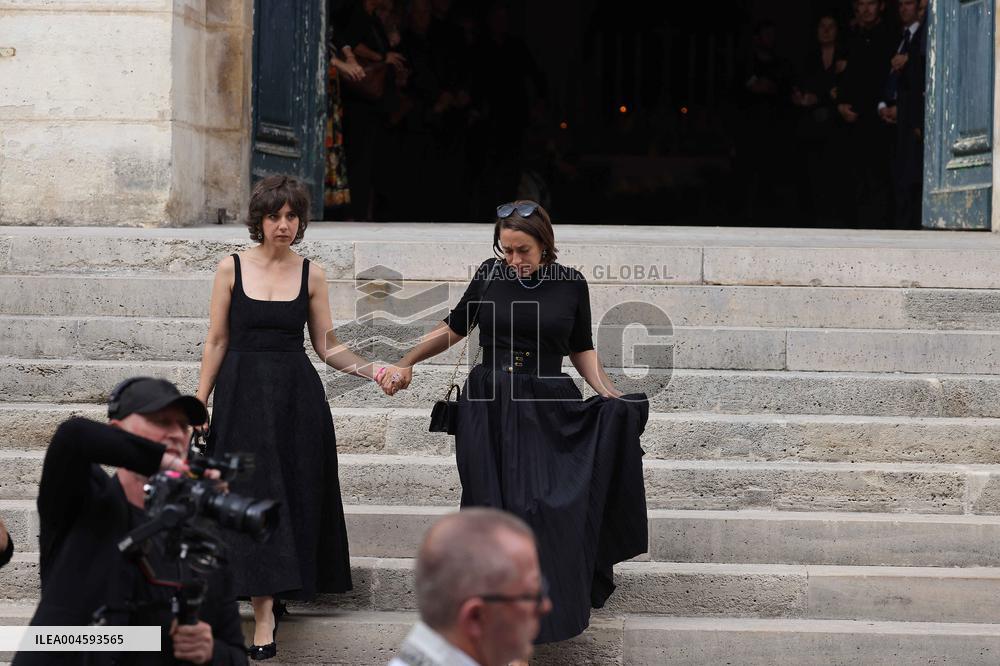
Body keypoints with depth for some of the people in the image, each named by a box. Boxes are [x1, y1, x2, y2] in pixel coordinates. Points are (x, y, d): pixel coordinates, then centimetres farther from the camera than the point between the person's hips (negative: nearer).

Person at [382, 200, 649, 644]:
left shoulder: (571, 284, 0)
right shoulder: (489, 275, 1)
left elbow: (581, 350, 9)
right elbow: (453, 329, 11)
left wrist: (609, 394, -4)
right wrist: (405, 363, 4)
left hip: (548, 411, -1)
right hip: (489, 408, 1)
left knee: (549, 506, -10)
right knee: (496, 508, 1)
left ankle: (556, 606, 7)